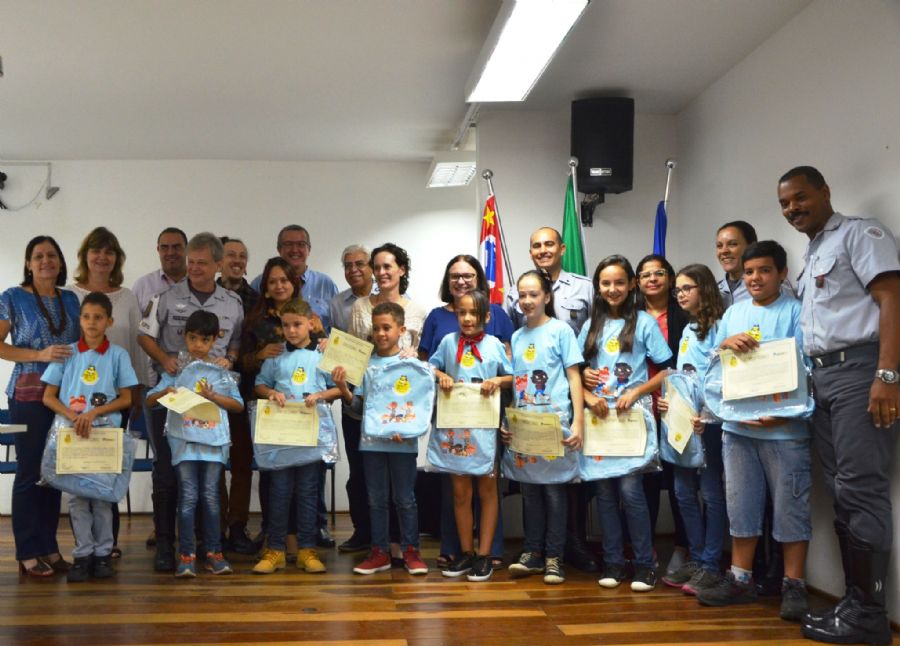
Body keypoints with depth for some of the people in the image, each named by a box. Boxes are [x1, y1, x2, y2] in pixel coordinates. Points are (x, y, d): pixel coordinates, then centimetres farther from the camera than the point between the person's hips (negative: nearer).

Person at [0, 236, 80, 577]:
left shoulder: (70, 299, 12)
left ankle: (50, 549, 16)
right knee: (29, 471, -1)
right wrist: (39, 355, -17)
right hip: (29, 394, -4)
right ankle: (28, 554, 5)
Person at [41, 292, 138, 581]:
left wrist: (94, 413, -14)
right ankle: (83, 554, 9)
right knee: (77, 494, 2)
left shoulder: (118, 354, 1)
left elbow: (126, 399, 0)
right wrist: (73, 417, -14)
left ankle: (103, 552, 12)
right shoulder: (67, 353, 3)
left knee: (102, 494, 3)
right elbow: (48, 397, 2)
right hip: (72, 432, 1)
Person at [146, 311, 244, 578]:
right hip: (184, 439, -1)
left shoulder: (221, 370, 8)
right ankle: (186, 556, 0)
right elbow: (149, 400, 5)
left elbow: (238, 405, 8)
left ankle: (214, 553, 11)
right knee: (188, 496, -4)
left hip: (214, 439, 1)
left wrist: (213, 396, -7)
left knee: (210, 496, 3)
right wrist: (165, 393, -16)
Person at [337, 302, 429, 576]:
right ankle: (380, 552, 19)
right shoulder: (366, 364, 5)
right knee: (376, 499, 10)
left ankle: (411, 551, 15)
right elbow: (359, 404, 6)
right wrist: (342, 388, -12)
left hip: (403, 441, -3)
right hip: (372, 440, 3)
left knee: (405, 499, 5)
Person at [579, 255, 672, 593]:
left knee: (630, 489, -10)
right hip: (598, 416, 4)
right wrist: (588, 396, -7)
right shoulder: (591, 326, 13)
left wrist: (636, 392, -13)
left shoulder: (644, 322, 1)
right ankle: (613, 561, 15)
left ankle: (645, 564, 2)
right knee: (605, 491, 5)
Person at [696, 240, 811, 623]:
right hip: (737, 426, 5)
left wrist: (784, 412, -19)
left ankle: (793, 585, 10)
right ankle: (741, 579, 20)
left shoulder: (795, 311, -1)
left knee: (790, 506, 1)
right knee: (741, 505, 11)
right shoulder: (734, 312, 15)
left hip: (783, 429, -5)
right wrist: (726, 343, -6)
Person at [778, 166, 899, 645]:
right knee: (841, 493, 7)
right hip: (821, 376, 9)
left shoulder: (859, 233, -1)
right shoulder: (810, 257, 23)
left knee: (861, 490, -10)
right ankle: (854, 601, 13)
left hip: (859, 368, -9)